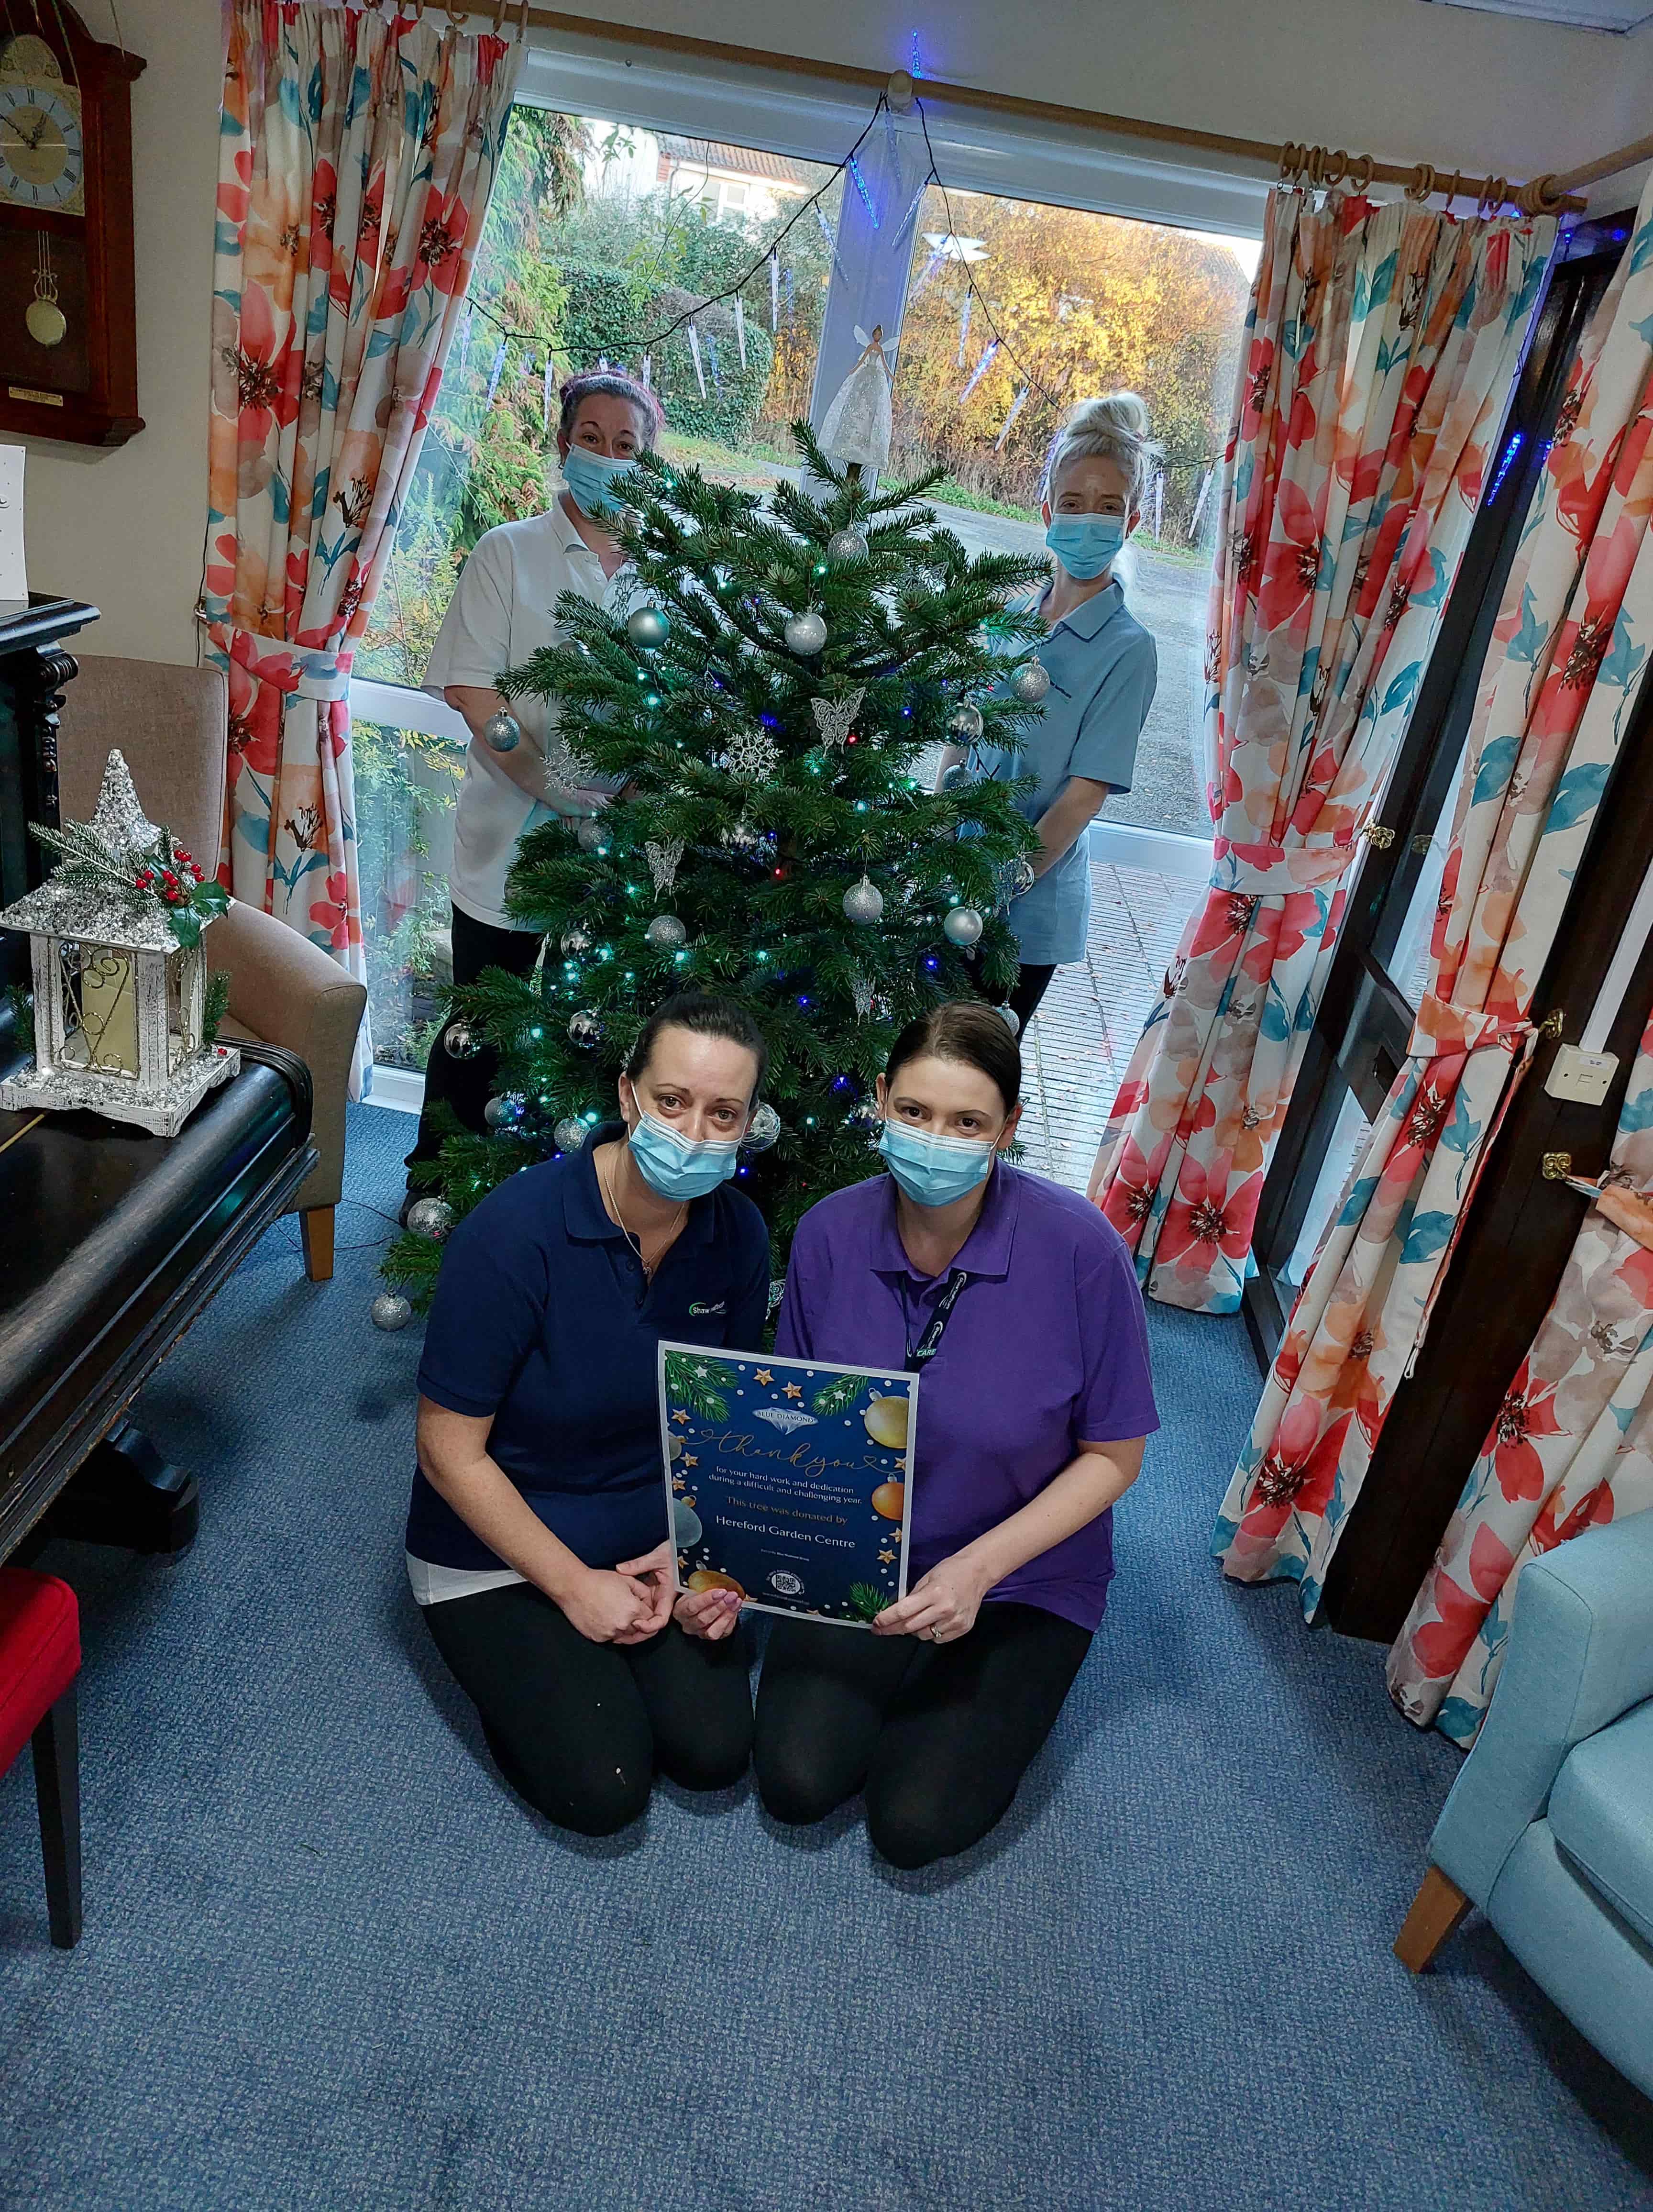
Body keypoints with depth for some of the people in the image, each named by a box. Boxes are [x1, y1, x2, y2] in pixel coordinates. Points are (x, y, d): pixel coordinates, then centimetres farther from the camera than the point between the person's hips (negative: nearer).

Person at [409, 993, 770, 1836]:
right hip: (500, 1546, -4)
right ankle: (511, 1656, 18)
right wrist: (575, 1584, -17)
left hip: (655, 1536, 4)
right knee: (603, 1790, -9)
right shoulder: (516, 1231, -28)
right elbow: (451, 1452, -20)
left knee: (715, 1752, -5)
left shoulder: (739, 1233, -12)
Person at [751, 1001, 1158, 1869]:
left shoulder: (1079, 1250, -24)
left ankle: (994, 1697, 21)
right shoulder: (830, 1232, -14)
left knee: (915, 1824, -8)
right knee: (796, 1783, -8)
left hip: (1022, 1577, -2)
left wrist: (979, 1567, -22)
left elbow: (1113, 1455, -12)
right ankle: (888, 1672, 21)